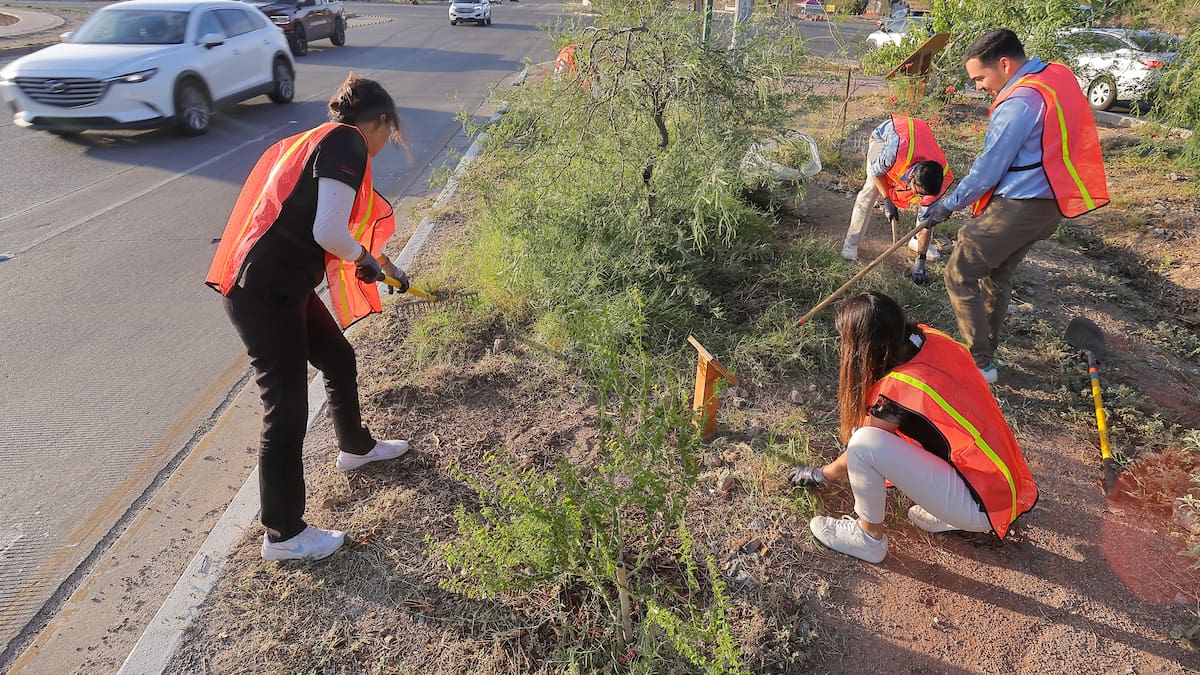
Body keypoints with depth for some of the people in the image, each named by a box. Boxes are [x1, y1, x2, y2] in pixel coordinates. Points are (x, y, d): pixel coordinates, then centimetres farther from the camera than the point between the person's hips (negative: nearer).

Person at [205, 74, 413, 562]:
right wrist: (364, 259, -1)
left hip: (279, 287, 10)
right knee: (287, 410, 0)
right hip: (264, 294, -10)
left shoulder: (320, 140, 19)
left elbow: (323, 224, 31)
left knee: (339, 358, 25)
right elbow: (329, 232, -22)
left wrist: (387, 269, 39)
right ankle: (283, 536, 17)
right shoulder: (347, 142, -11)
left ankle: (356, 448, 50)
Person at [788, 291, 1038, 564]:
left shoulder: (897, 390, -21)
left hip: (984, 507, -8)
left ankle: (868, 537, 2)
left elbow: (856, 454, -3)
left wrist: (818, 474, 14)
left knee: (865, 443, -22)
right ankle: (948, 512, 16)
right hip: (1008, 484, 8)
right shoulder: (930, 338, -4)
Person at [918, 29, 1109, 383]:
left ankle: (980, 364, 3)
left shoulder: (1019, 103, -22)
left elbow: (987, 171, -18)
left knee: (959, 275, -1)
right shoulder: (1059, 75, 8)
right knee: (997, 275, 21)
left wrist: (946, 205, -5)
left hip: (1017, 208, -10)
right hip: (1048, 203, 10)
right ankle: (986, 351, 32)